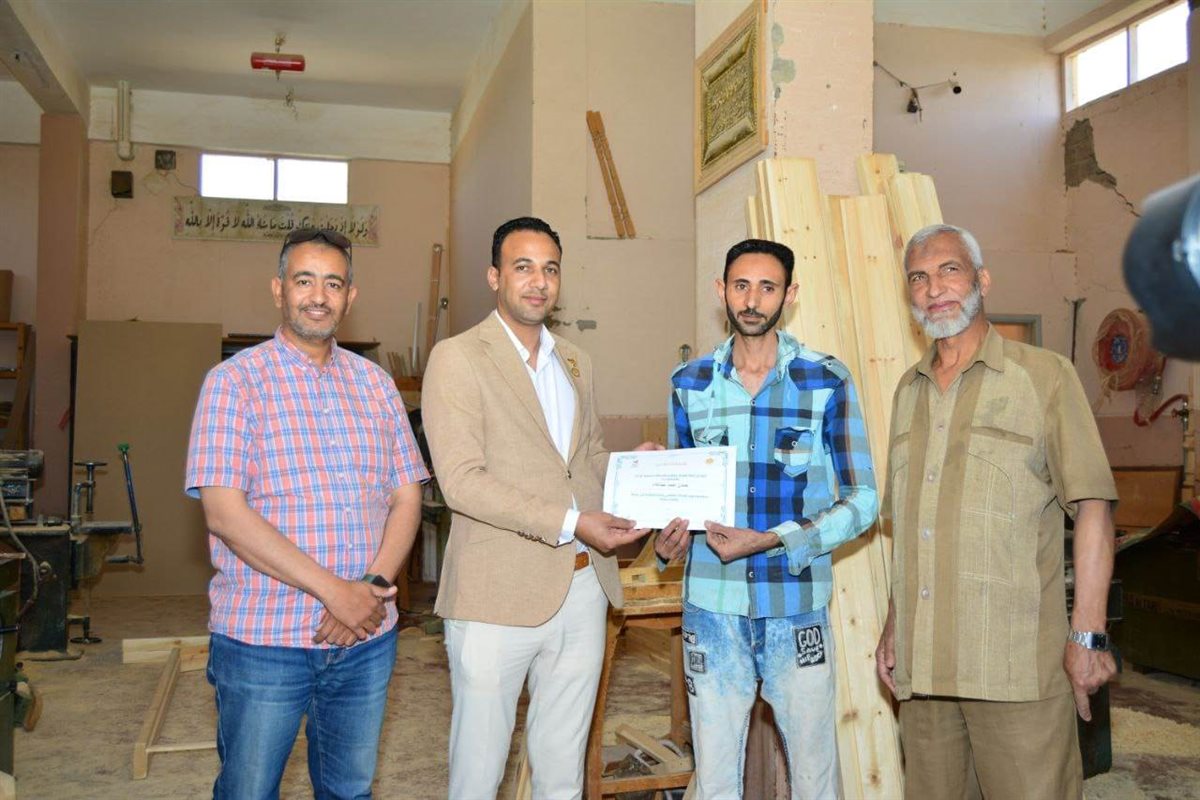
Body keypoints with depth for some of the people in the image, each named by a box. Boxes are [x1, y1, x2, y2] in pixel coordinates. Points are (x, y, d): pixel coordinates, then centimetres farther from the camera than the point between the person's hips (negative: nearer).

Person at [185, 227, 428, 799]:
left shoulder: (375, 383, 9)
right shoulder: (235, 381, -5)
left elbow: (407, 498, 6)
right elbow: (224, 513, -14)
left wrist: (373, 587, -11)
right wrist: (333, 591, -18)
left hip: (367, 636, 4)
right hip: (262, 640, -4)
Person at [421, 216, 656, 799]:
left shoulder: (576, 362, 15)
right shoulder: (456, 359, -7)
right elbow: (461, 481, -16)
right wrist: (569, 523, -20)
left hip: (582, 589, 6)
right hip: (497, 595, -6)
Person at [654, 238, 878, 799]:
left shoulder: (827, 381, -3)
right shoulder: (690, 383, 5)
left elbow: (862, 500, -5)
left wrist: (771, 541, -17)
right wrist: (669, 537, -7)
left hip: (797, 611, -2)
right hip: (711, 610, 2)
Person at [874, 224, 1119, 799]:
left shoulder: (1043, 375, 0)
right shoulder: (908, 391, 16)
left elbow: (1092, 509, -4)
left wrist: (1087, 635, -10)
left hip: (1016, 665, -5)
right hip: (922, 665, 5)